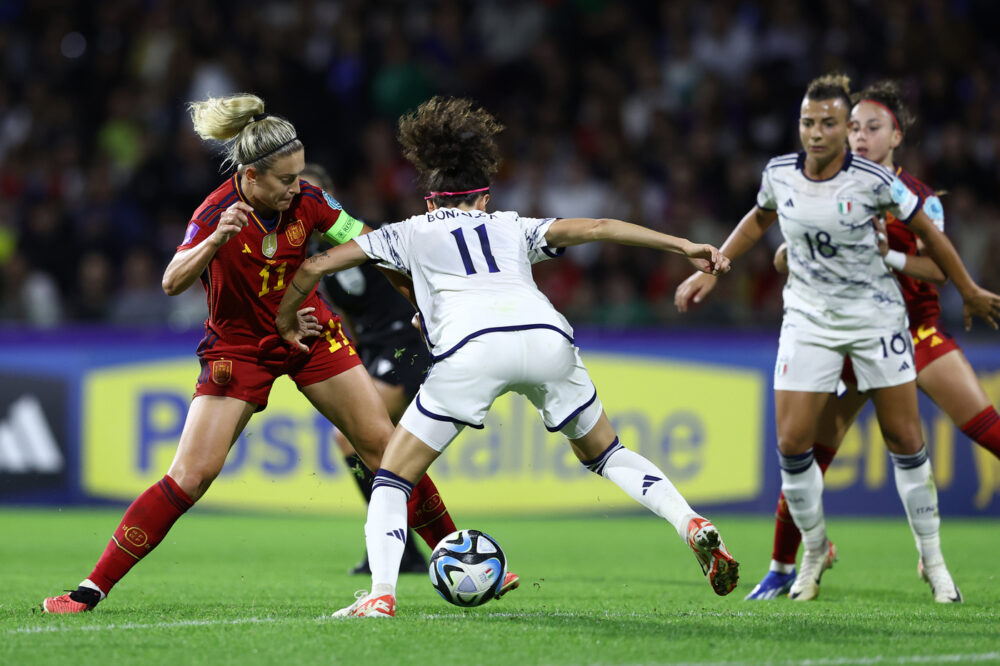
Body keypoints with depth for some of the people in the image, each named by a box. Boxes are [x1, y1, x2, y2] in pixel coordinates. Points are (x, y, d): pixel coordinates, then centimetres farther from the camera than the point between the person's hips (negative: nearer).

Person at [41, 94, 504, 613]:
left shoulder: (305, 201, -13)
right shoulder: (216, 214, -24)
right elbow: (172, 282, -39)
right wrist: (215, 240, -55)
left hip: (308, 335, 4)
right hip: (238, 349, -4)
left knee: (383, 443, -1)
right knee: (190, 476, -13)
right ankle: (92, 589, -8)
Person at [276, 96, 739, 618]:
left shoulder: (411, 233, 30)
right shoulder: (511, 228, 34)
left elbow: (315, 266, 29)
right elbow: (595, 228, 23)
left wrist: (286, 320, 46)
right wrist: (684, 247, 23)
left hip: (471, 349, -3)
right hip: (546, 336, 3)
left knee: (392, 476, 9)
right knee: (606, 455, 25)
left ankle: (380, 595, -12)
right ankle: (693, 526, 5)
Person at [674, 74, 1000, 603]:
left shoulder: (873, 179, -15)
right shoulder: (779, 173, -6)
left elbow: (927, 231, -1)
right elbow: (759, 219, 18)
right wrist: (711, 270, 15)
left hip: (875, 315, -2)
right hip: (808, 317, 2)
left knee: (905, 441, -2)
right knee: (791, 444, -7)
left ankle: (932, 560, 12)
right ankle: (815, 550, 16)